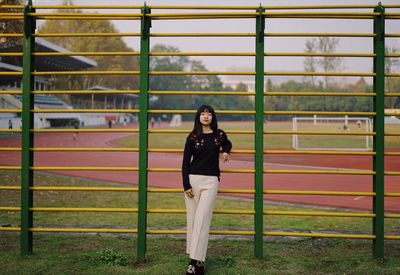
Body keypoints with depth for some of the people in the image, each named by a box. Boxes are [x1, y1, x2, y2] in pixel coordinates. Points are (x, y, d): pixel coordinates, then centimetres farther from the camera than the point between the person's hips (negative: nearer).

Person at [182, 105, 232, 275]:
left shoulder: (219, 135, 6)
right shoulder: (193, 137, 3)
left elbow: (227, 145, 29)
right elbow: (185, 162, 1)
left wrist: (226, 152, 6)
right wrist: (186, 185, -7)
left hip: (211, 181, -1)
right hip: (193, 179, 1)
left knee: (202, 219, -8)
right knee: (192, 218, 3)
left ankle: (196, 260, -9)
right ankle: (196, 258, 13)